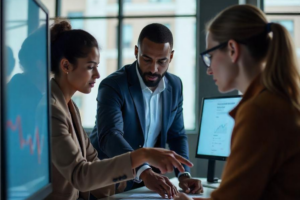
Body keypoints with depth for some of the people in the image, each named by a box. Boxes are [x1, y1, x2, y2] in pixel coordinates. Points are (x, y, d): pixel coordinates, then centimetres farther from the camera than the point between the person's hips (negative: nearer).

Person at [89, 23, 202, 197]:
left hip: (147, 181, 4)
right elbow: (110, 135, -29)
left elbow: (177, 135, 7)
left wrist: (184, 174, -8)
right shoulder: (113, 85, -16)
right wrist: (144, 171, -43)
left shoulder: (175, 86, 1)